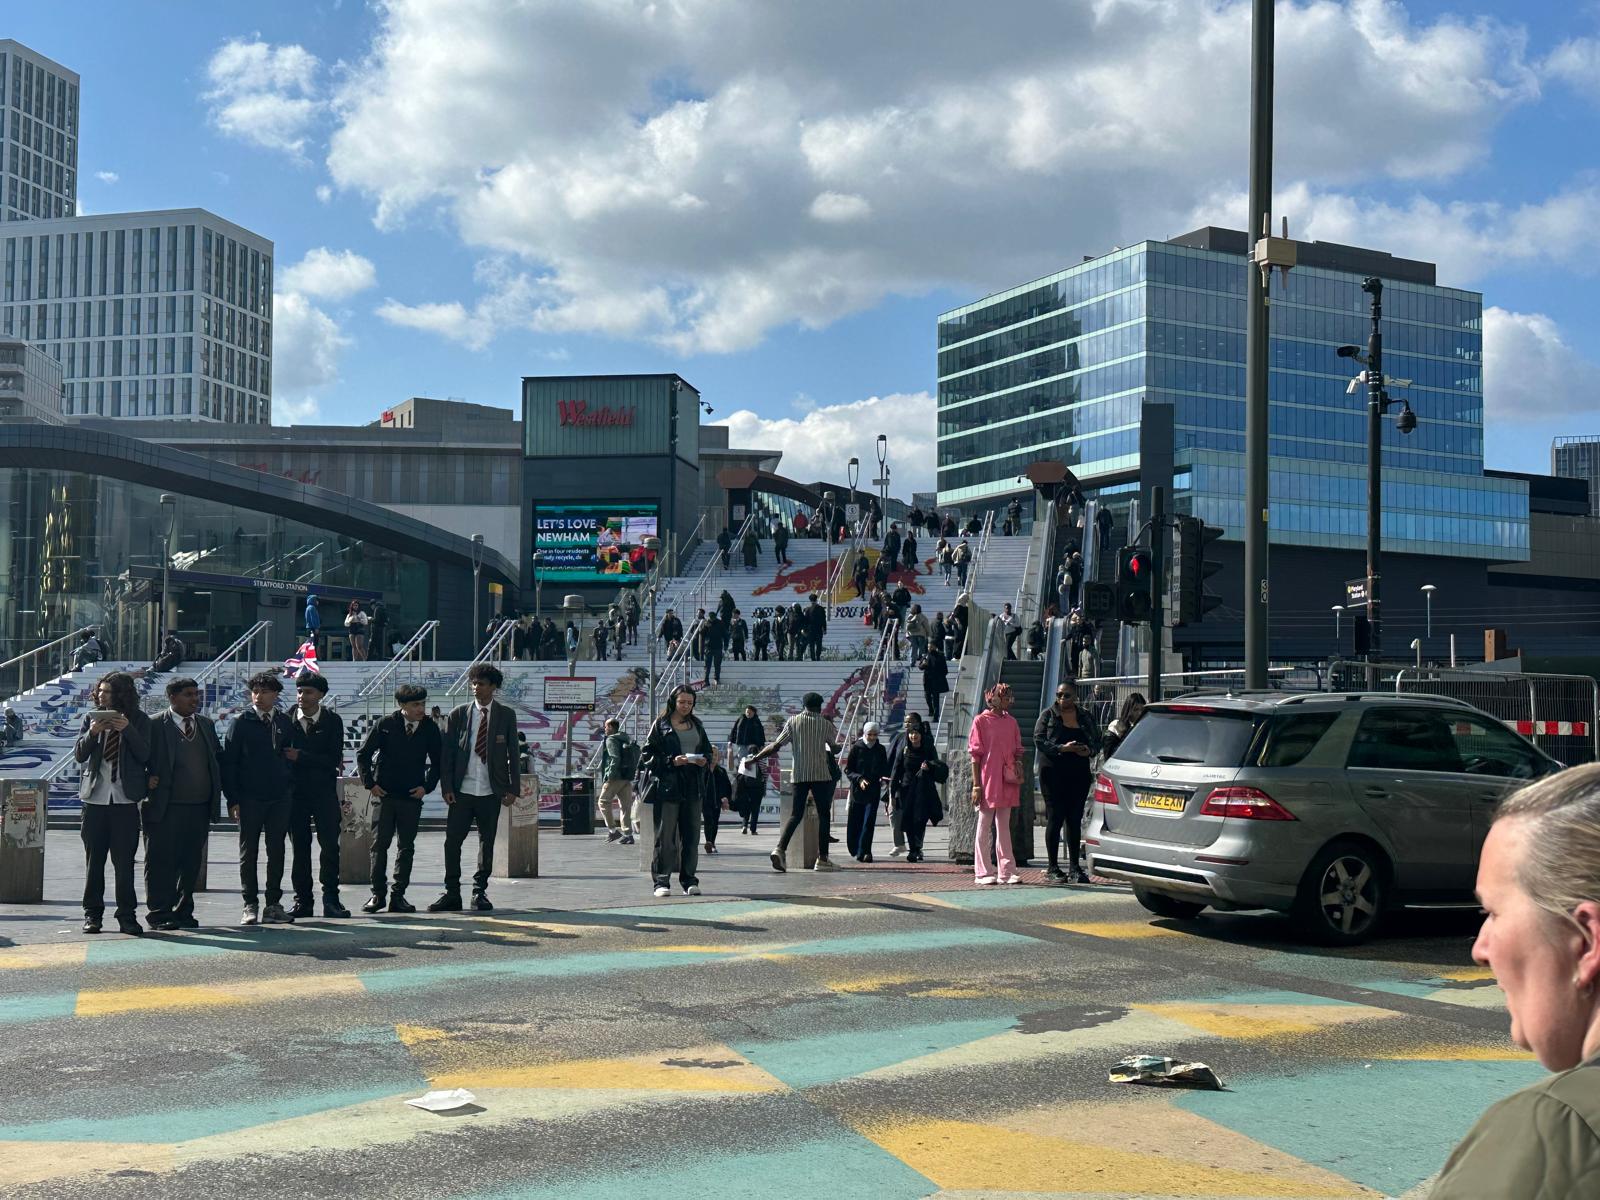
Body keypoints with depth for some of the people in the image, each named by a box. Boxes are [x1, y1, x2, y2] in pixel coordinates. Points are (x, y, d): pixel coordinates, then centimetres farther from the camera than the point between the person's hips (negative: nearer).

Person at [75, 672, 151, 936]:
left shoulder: (138, 720, 1)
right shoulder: (92, 718, 8)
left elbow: (144, 755, -6)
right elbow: (79, 754, 4)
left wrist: (127, 730, -19)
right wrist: (92, 733, -13)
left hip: (125, 797, -2)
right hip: (96, 796, 3)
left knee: (124, 860, -2)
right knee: (94, 859, 7)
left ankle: (127, 916, 2)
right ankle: (92, 914, 15)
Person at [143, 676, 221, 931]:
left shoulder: (206, 725, 14)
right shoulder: (154, 725, -5)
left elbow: (218, 757, 20)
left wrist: (216, 791, 9)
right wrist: (147, 781, -15)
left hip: (200, 807, 5)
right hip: (165, 807, -5)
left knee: (192, 862, 10)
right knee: (162, 862, 0)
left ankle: (183, 912, 20)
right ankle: (159, 914, 8)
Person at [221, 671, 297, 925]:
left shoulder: (284, 722, 7)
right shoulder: (242, 722, -1)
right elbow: (228, 761, -2)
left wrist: (290, 788, 4)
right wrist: (232, 799, -7)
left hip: (279, 798, 3)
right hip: (249, 798, -2)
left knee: (276, 852, 6)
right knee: (249, 853, 4)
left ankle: (273, 905, 13)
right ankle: (250, 906, 11)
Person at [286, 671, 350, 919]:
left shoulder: (332, 720, -1)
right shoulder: (287, 719, 2)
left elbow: (334, 759, -8)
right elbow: (280, 753, 1)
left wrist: (301, 757, -14)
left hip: (324, 791, -1)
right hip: (295, 791, 1)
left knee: (330, 845, -4)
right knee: (300, 847, 5)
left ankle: (331, 899, 4)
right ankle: (303, 901, 11)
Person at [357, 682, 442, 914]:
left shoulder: (430, 729, 1)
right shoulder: (385, 725, -4)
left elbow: (437, 762, 10)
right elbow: (363, 754, 3)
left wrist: (427, 786, -1)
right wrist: (370, 783, -3)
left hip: (412, 797, 2)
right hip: (384, 794, -2)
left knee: (407, 847, 4)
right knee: (380, 844, -1)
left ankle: (398, 896, 9)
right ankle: (378, 894, 6)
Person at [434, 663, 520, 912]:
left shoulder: (506, 715, 3)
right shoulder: (458, 714, 4)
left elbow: (513, 754, 4)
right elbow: (447, 752, 4)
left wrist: (513, 789, -2)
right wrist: (447, 787, -4)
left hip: (491, 791, 0)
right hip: (461, 790, 0)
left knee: (487, 843, 6)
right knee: (452, 841, -1)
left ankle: (480, 892, 17)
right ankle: (451, 894, 8)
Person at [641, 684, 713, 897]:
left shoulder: (696, 725, 16)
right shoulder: (660, 724, 1)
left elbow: (707, 751, 20)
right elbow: (648, 755, -3)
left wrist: (704, 760, -2)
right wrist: (672, 761, -16)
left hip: (693, 787, 5)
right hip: (667, 786, -4)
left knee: (691, 835, 5)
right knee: (665, 836, -3)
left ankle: (689, 880, 11)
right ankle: (661, 881, 2)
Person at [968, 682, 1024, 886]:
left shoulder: (1011, 721, 11)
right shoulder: (981, 721, -4)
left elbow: (1017, 749, 18)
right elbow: (975, 754, -6)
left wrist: (1018, 763, -1)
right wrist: (976, 785, -10)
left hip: (1007, 780, 5)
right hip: (988, 779, -5)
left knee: (1004, 826, 8)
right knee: (985, 826, 1)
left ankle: (1006, 872, 11)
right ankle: (984, 873, 5)